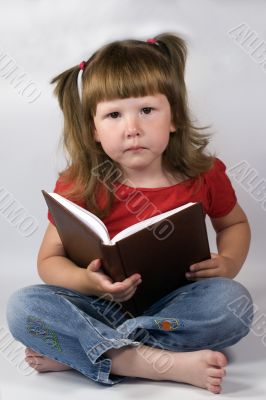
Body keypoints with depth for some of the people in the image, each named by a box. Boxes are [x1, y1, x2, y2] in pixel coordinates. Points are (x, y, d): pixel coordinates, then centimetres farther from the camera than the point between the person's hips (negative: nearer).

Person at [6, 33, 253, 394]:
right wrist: (87, 282, -25)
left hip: (176, 307, 1)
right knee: (23, 306, -25)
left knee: (234, 300, -30)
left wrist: (229, 262, -7)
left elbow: (234, 223, 17)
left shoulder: (204, 174, -2)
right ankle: (161, 363, -34)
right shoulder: (79, 187, -7)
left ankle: (73, 352, -26)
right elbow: (49, 259, -2)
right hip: (102, 306, -1)